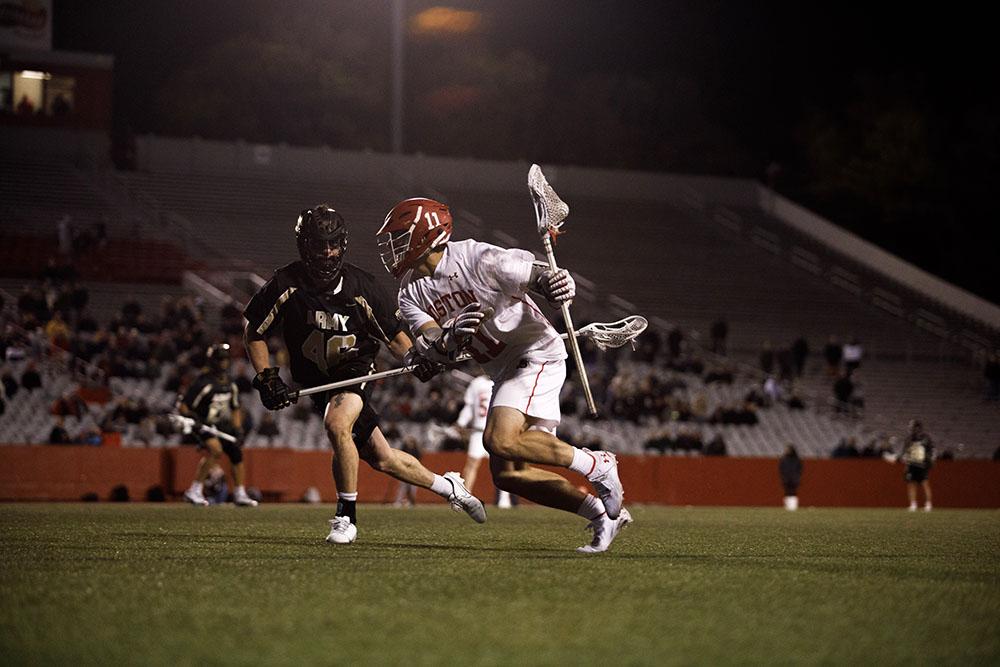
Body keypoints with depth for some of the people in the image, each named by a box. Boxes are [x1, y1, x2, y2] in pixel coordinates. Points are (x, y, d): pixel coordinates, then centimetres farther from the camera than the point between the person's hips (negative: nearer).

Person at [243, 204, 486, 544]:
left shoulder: (360, 286, -13)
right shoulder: (286, 284, -14)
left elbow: (392, 334, -1)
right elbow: (254, 333, -2)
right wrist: (266, 377, -13)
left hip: (355, 370, -2)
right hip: (317, 381, 2)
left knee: (337, 424, -34)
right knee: (381, 459, 5)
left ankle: (347, 517, -20)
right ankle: (446, 486, 30)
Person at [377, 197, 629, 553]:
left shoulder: (479, 260, -18)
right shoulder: (411, 295, 2)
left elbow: (545, 277, -14)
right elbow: (429, 354, -10)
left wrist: (557, 285, -39)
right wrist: (450, 338, -33)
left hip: (536, 353, -8)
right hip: (504, 371, 8)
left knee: (500, 440, -27)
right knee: (507, 474, 1)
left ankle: (597, 466, -14)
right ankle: (604, 515, 6)